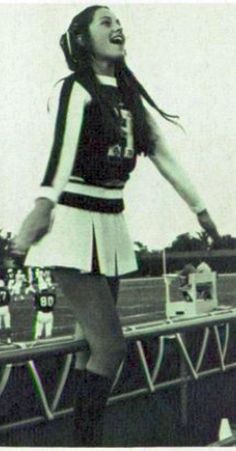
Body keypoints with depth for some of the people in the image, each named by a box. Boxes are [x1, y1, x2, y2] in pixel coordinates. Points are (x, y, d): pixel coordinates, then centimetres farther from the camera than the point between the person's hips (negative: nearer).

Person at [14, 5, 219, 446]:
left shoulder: (130, 93, 11)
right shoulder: (76, 87, -11)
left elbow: (161, 152, 16)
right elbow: (64, 146, -30)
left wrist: (200, 207, 18)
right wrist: (44, 203, -47)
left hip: (112, 223, 7)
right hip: (74, 222, -7)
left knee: (94, 343, 7)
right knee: (111, 345, -13)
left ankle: (83, 436, 14)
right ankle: (87, 440, -6)